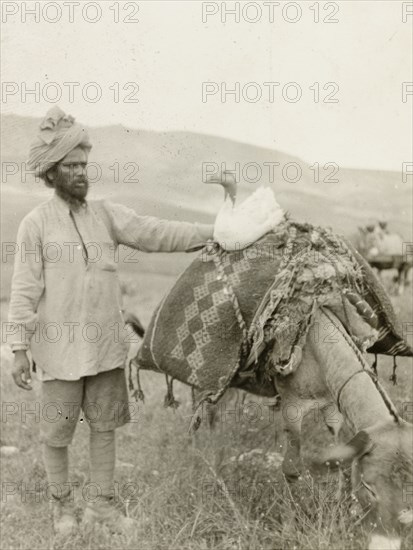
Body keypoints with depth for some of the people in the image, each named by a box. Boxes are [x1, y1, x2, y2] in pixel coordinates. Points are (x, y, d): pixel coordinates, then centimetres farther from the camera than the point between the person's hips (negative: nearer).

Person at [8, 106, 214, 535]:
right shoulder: (35, 225, -6)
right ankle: (62, 504, 29)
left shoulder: (106, 215, 4)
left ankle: (102, 504, 28)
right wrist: (19, 350, -11)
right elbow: (24, 291, -8)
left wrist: (215, 233, -11)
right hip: (60, 349, -3)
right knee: (57, 431, 9)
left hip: (106, 346, 4)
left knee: (104, 424, 13)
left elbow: (157, 234, -2)